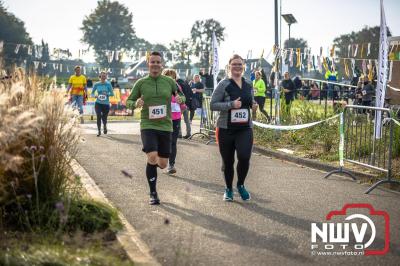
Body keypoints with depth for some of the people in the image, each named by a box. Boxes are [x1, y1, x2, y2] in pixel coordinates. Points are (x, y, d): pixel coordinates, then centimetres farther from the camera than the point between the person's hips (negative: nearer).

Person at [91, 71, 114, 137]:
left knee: (104, 118, 5)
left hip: (106, 104, 0)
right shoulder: (96, 84, 2)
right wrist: (94, 96, -13)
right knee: (99, 116, -15)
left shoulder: (108, 84, -3)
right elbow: (92, 93, 8)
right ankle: (99, 130, -1)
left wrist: (107, 94, -23)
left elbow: (112, 94, -4)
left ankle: (105, 126, 40)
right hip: (98, 103, 0)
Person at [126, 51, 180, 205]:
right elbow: (128, 101, 8)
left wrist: (180, 99, -10)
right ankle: (153, 193, -5)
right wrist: (135, 103, -15)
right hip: (148, 126, -2)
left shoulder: (169, 81, 5)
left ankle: (151, 163, 44)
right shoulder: (141, 83, 2)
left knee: (162, 164, 5)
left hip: (165, 126, 2)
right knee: (152, 157, -21)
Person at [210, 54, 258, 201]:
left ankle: (240, 185, 13)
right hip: (226, 128, -2)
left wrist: (254, 105, 2)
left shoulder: (248, 85, 9)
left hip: (245, 128, 3)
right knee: (228, 161, 7)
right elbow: (213, 105, -9)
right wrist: (231, 104, -21)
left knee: (244, 157, -15)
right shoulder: (224, 84, -6)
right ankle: (228, 189, 31)